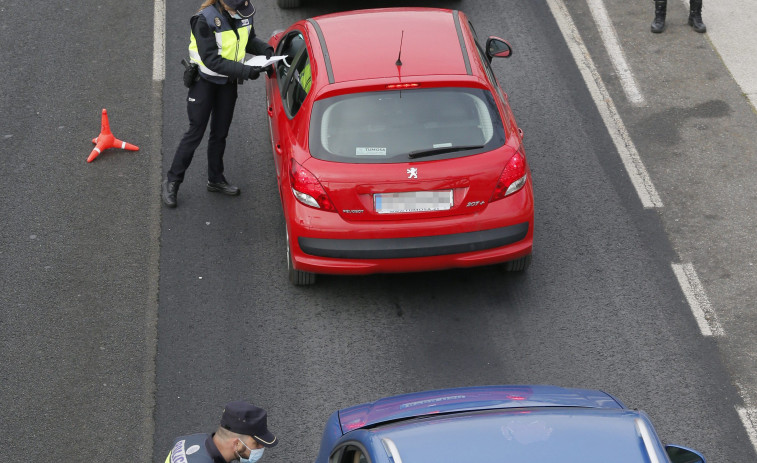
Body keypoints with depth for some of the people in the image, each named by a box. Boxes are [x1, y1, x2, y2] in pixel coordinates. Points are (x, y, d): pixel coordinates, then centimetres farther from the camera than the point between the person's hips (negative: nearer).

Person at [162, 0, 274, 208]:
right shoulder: (205, 20, -28)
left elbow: (249, 40, 10)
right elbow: (211, 60, -30)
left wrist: (266, 49, -11)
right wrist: (244, 70, -34)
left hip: (228, 82, 6)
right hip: (205, 82, -6)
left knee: (220, 133, 17)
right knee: (195, 132, -2)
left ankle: (216, 179, 32)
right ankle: (172, 181, 10)